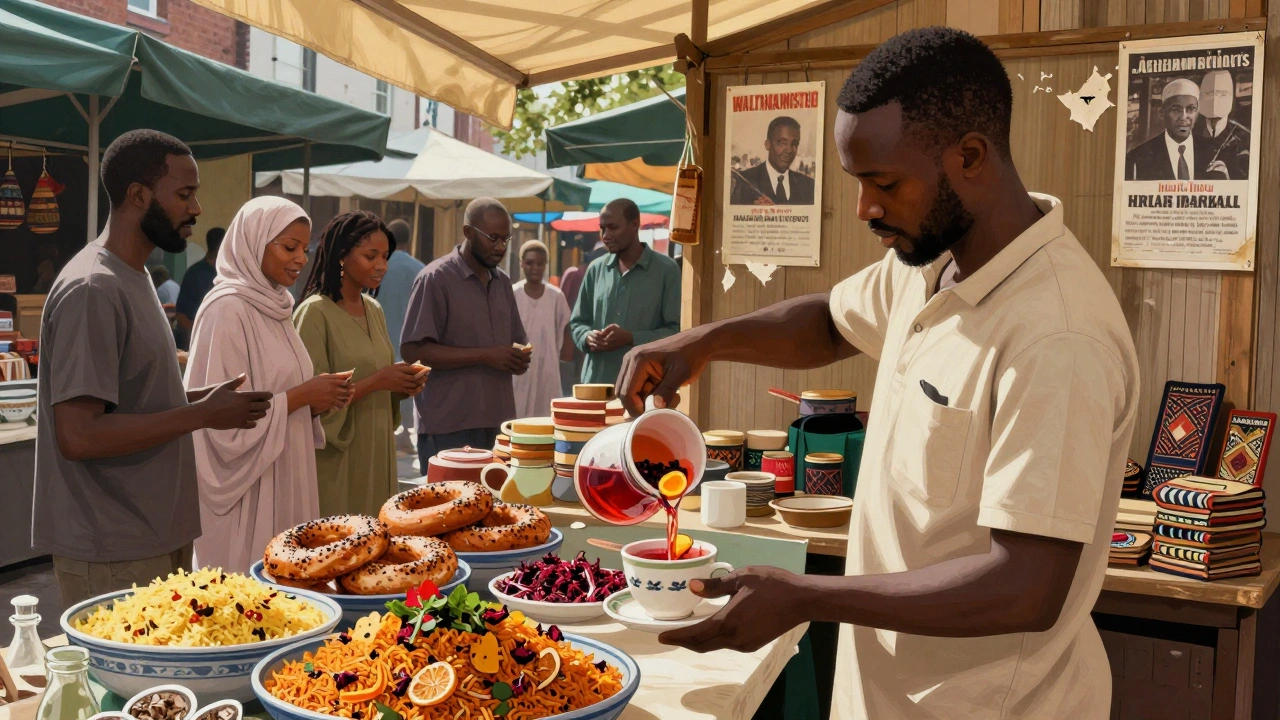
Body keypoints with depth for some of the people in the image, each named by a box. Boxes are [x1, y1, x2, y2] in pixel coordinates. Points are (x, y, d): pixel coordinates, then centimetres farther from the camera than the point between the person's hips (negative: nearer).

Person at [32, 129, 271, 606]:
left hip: (157, 538, 9)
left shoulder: (132, 277, 12)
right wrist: (202, 415, -19)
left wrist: (204, 398, 5)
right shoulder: (91, 290, -18)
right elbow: (78, 435, -24)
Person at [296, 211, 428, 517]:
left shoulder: (374, 310, 11)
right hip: (335, 463, -7)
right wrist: (375, 382, -21)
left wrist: (401, 385, -1)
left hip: (377, 455, 7)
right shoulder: (315, 313, -12)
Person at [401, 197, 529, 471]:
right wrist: (485, 356, -18)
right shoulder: (435, 279, -6)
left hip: (498, 422, 6)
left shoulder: (502, 281, 16)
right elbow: (412, 351, -14)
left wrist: (518, 359, 0)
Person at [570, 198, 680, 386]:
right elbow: (578, 322, 19)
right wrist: (588, 337, -4)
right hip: (596, 383, 4)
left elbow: (677, 331, -6)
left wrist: (631, 338, -17)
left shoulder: (666, 270, -1)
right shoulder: (596, 269, 12)